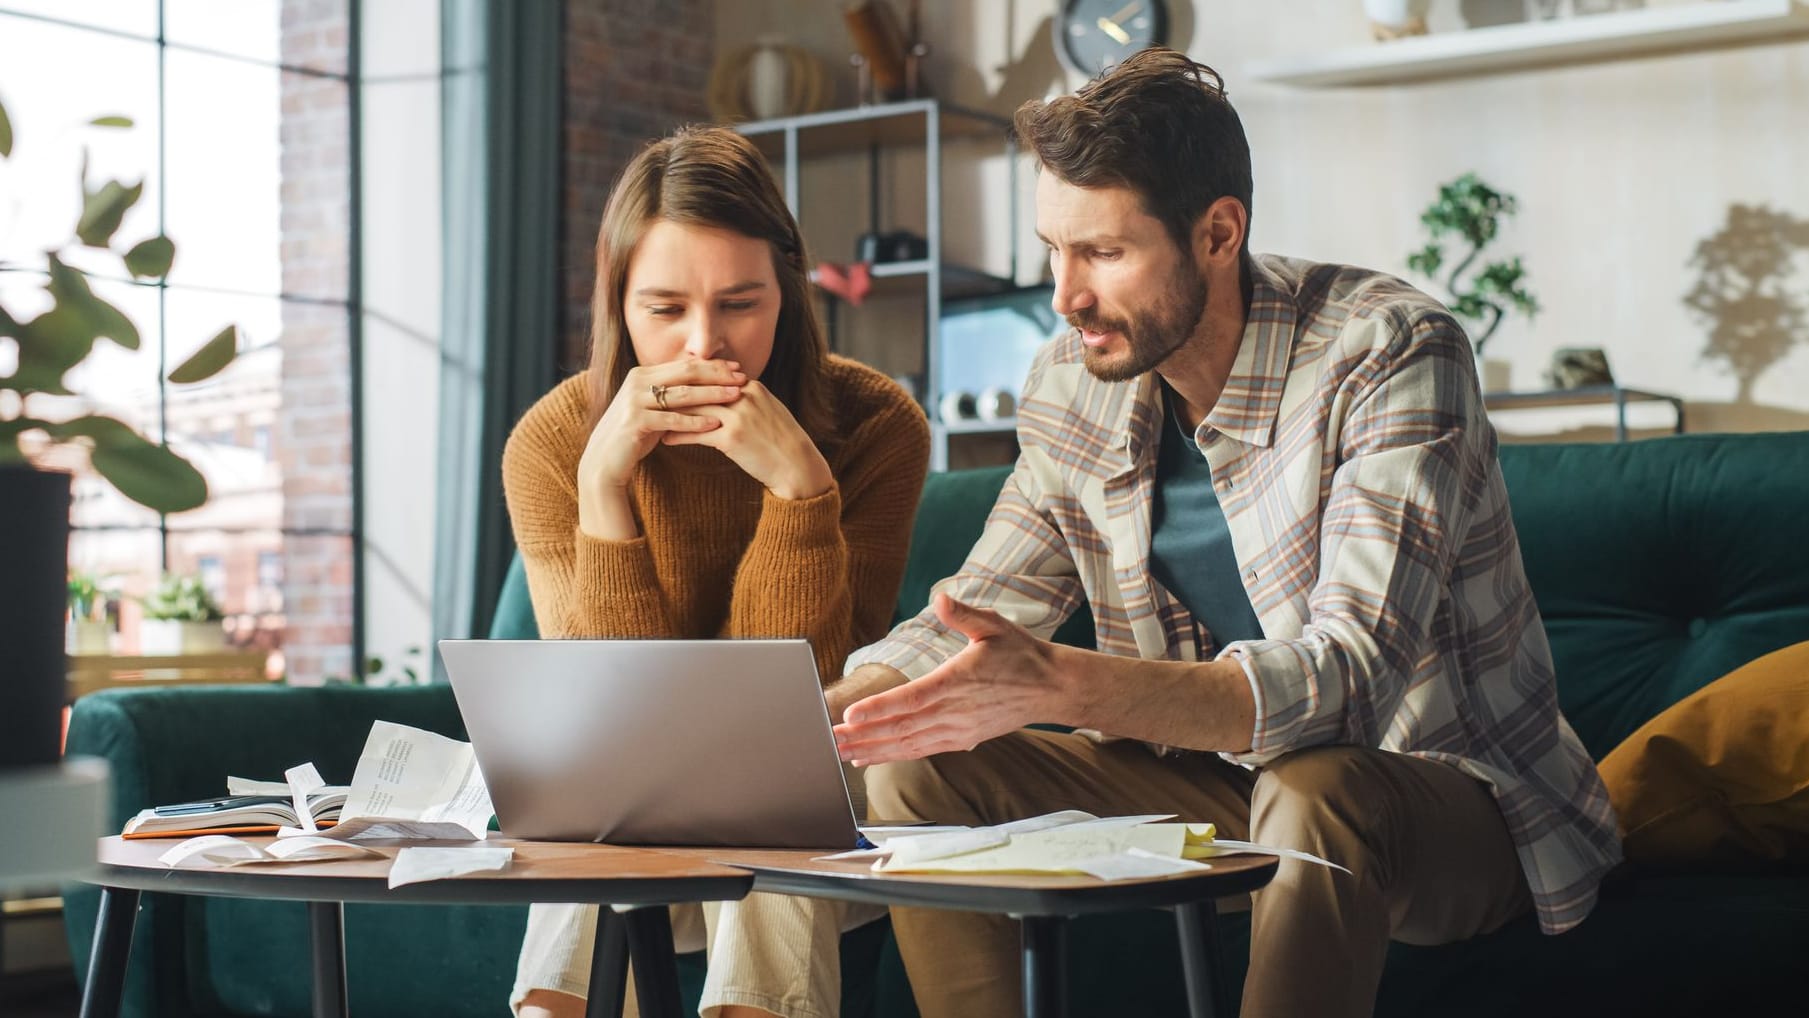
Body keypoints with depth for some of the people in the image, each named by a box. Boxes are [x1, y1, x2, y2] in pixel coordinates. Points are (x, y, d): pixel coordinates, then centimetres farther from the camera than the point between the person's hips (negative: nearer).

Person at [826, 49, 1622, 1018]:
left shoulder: (1388, 354, -22)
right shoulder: (1073, 385, -2)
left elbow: (1347, 676, -33)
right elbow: (965, 626, 6)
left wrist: (1061, 686, -46)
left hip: (1448, 794, -5)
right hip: (1221, 783, 6)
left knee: (1311, 796, -38)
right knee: (917, 769, -9)